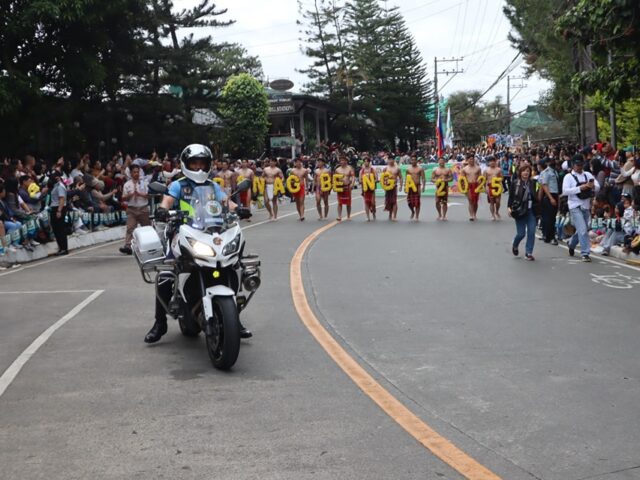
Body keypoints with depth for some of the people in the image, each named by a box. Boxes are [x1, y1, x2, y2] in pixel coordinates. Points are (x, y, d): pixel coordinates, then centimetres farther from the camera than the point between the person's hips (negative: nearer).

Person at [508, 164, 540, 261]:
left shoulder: (532, 183, 5)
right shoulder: (515, 183, -2)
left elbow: (535, 197, 7)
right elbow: (511, 196, -2)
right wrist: (509, 207, -13)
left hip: (531, 211, 3)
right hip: (520, 211, -3)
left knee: (531, 233, -3)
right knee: (521, 233, 0)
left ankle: (528, 253, 8)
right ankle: (515, 246, 32)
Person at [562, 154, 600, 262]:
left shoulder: (588, 175, 10)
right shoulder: (569, 177, -3)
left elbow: (598, 187, 4)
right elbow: (565, 191, -15)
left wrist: (593, 186, -19)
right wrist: (580, 188, -22)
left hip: (586, 206, 5)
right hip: (575, 207, -5)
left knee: (581, 230, 17)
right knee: (583, 230, -14)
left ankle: (571, 245, 42)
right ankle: (585, 253, -10)